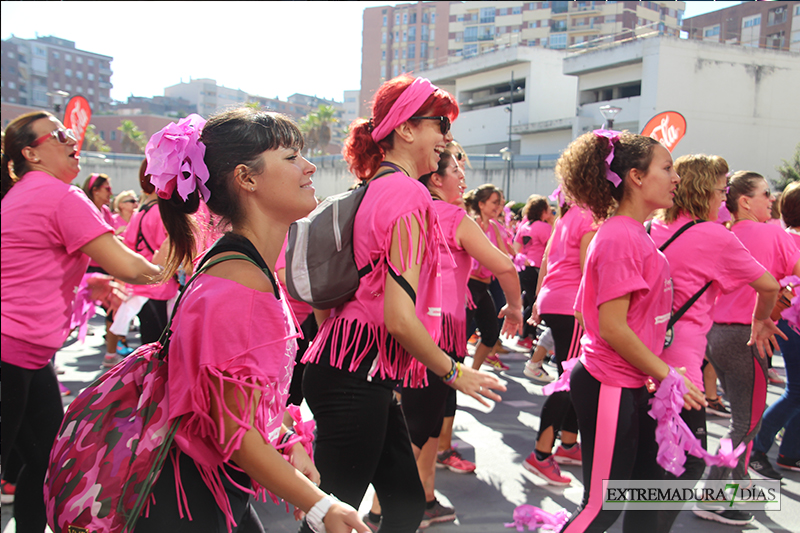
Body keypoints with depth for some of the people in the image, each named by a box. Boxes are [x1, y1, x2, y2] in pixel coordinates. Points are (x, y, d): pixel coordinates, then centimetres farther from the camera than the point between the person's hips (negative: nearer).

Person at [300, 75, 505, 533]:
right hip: (358, 379, -9)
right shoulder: (409, 195, -16)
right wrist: (455, 372, -8)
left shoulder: (374, 188, 12)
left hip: (344, 367, 9)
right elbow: (400, 318, -22)